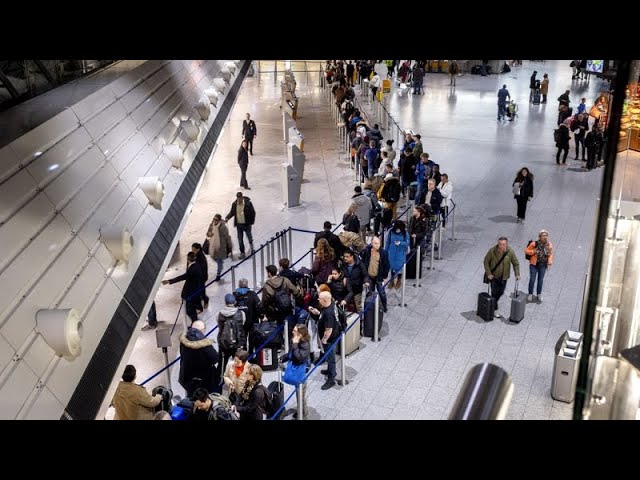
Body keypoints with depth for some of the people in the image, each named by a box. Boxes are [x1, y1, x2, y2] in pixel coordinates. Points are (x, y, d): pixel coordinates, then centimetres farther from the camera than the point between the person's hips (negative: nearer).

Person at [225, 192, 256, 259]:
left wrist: (251, 222, -8)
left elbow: (253, 213, -6)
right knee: (240, 239, 6)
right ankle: (242, 253, 18)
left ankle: (251, 245, 49)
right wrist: (227, 218, -9)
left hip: (247, 224, -2)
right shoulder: (234, 204, -4)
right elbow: (231, 212, 8)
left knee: (249, 237, 14)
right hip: (239, 224, 3)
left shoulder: (248, 203, -14)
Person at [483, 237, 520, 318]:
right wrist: (488, 273, -14)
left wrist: (517, 274, -12)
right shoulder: (492, 250, -21)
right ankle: (495, 309, 11)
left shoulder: (510, 252, -16)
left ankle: (493, 303, 41)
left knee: (500, 292, 14)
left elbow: (516, 263, -3)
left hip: (504, 276, 3)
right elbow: (486, 261, -9)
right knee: (494, 292, -1)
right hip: (494, 276, -2)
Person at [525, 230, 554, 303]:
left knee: (540, 280, 12)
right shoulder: (534, 244, -17)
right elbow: (526, 251, -6)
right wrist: (533, 252, -24)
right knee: (532, 279, 0)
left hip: (543, 265, 2)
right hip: (534, 264, -2)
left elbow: (551, 254, 8)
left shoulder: (549, 245, -7)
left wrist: (550, 261, -9)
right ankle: (530, 294, 21)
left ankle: (539, 294, 32)